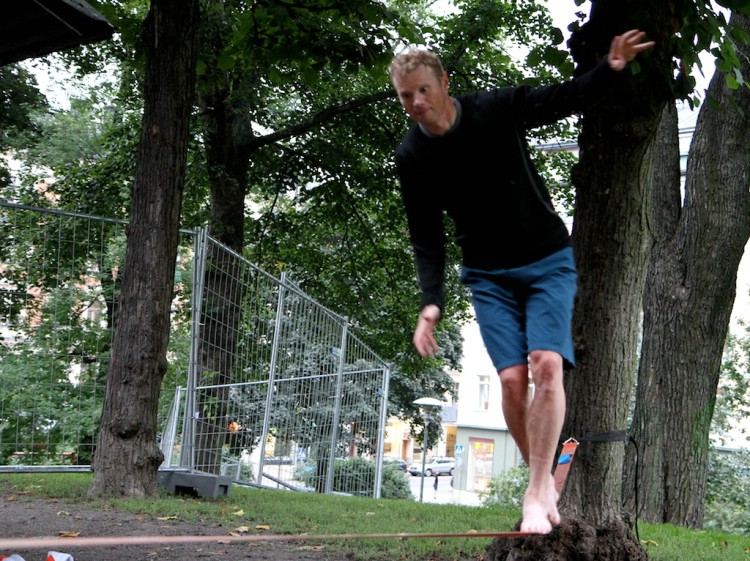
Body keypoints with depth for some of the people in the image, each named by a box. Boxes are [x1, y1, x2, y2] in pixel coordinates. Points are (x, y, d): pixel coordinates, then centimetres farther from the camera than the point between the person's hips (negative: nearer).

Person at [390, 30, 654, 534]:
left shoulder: (498, 109, -13)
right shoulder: (411, 157, -8)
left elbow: (568, 99, 2)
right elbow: (427, 240, -4)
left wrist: (611, 69, -14)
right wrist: (431, 305, -15)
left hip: (549, 261, -1)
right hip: (489, 275, 1)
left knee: (547, 365, -19)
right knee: (512, 378, -13)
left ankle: (537, 492, -13)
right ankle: (544, 481, 7)